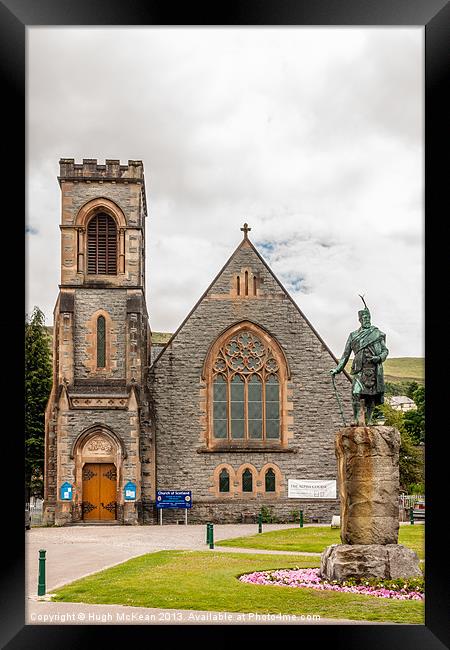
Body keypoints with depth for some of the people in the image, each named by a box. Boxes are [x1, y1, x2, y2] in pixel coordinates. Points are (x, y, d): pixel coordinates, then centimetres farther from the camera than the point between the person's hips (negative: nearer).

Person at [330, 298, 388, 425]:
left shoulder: (377, 333, 12)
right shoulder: (353, 336, 16)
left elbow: (385, 350, 11)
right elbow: (346, 354, 18)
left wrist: (379, 357, -10)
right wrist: (338, 368, 12)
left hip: (374, 368, 0)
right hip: (360, 369, 0)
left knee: (372, 395, -2)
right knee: (357, 393, -16)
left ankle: (368, 420, 4)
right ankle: (359, 419, -17)